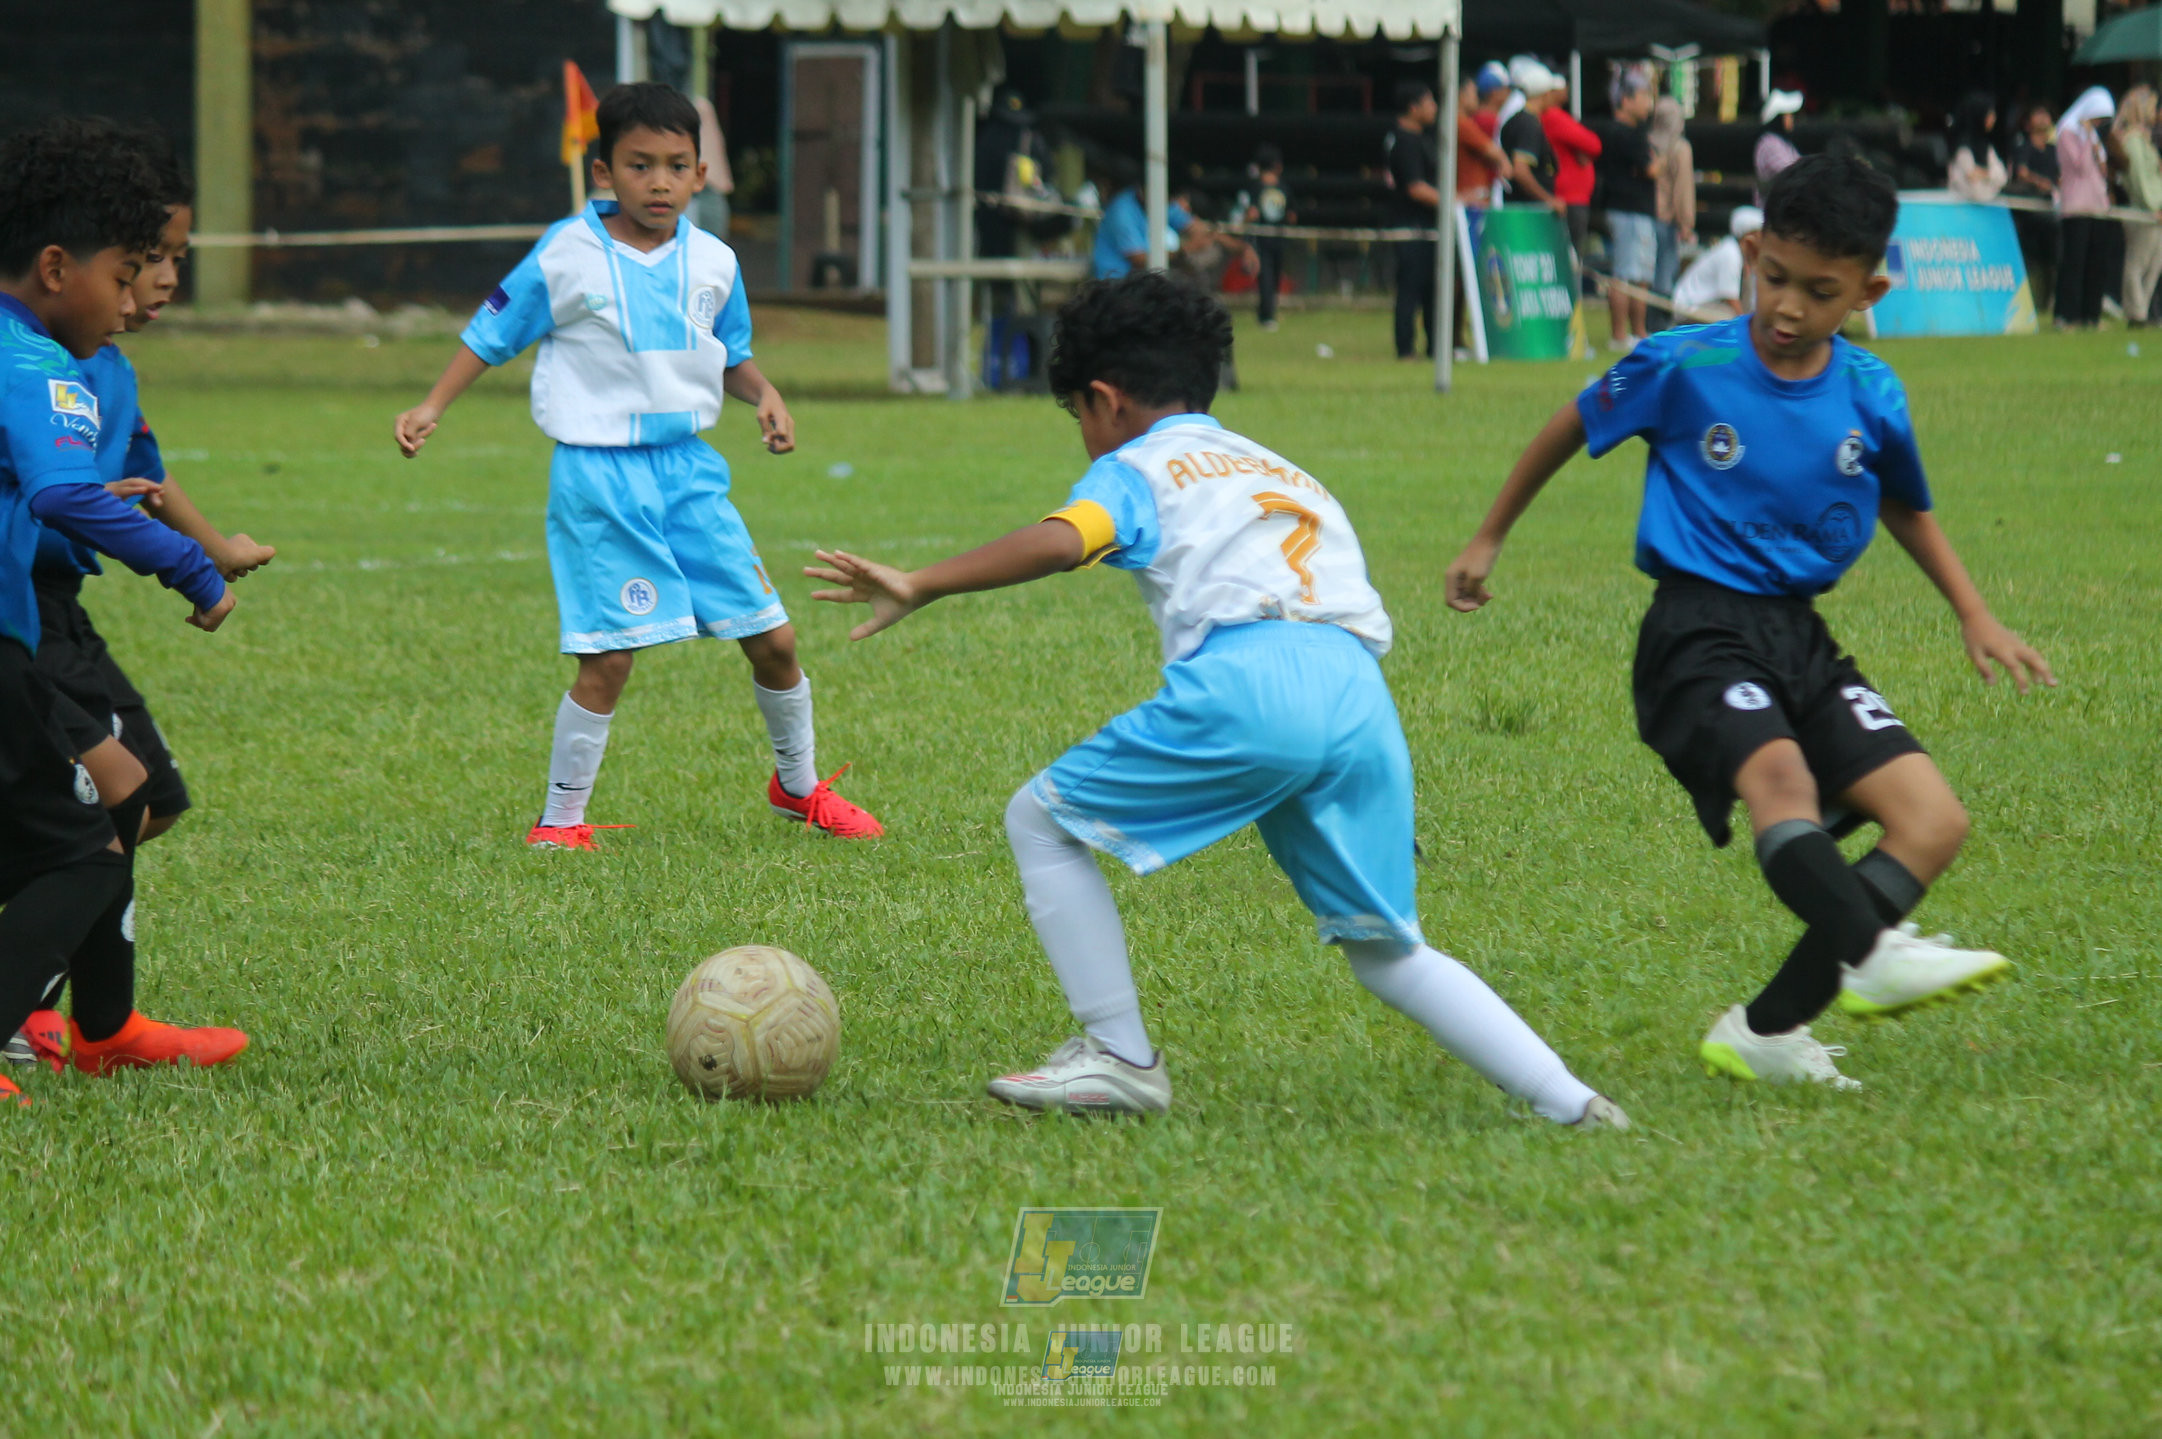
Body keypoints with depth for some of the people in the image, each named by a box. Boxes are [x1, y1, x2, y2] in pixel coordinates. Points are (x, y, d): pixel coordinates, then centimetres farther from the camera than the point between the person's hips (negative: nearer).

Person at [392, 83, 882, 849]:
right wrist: (432, 407, -9)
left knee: (773, 639, 7)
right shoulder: (568, 257, -8)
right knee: (608, 659, -10)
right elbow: (493, 332, 1)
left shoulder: (713, 262, 5)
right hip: (599, 475, -5)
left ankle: (800, 786, 30)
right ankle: (560, 821, 6)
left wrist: (765, 396, 0)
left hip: (690, 468, 5)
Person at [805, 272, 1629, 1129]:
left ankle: (1120, 1060, 8)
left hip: (1245, 681, -6)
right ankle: (1570, 1102, 4)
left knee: (1042, 823, 12)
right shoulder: (1286, 475, 37)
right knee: (1388, 953, 15)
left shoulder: (1135, 470, 16)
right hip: (1362, 695, 6)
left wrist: (920, 587, -7)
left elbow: (1059, 542, -4)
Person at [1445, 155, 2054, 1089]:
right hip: (1699, 633, -5)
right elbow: (1575, 428, 10)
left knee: (1935, 821, -10)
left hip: (1803, 640, 5)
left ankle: (1764, 1032, -11)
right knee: (1780, 779, -34)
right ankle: (1875, 957, -58)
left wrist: (1975, 617, 16)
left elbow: (1906, 510, 23)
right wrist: (1489, 539, 20)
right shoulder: (1683, 369, -7)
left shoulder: (1872, 399, 2)